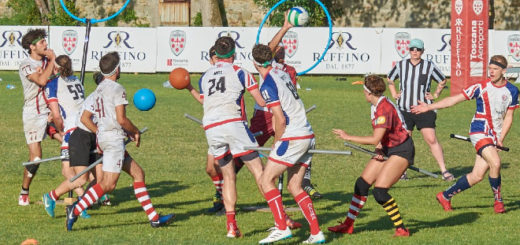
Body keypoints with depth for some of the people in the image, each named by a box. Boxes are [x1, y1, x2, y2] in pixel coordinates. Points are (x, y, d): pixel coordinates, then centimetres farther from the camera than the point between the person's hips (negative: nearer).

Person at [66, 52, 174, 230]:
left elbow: (85, 118, 18)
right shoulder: (117, 88, -8)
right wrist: (135, 132, 1)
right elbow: (121, 119, -15)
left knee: (138, 174, 12)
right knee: (108, 184, -16)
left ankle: (154, 218, 11)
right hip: (114, 137, -10)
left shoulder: (99, 90, 18)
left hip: (103, 136, 10)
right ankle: (75, 210, -24)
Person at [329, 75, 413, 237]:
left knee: (379, 192, -19)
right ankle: (348, 225, 17)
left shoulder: (384, 109, -25)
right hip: (387, 149, 10)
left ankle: (401, 229, -7)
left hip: (401, 150, -10)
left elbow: (375, 139, -29)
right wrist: (379, 147, -4)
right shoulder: (375, 106, 5)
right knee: (362, 184, 7)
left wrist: (348, 137, -22)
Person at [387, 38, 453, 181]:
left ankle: (444, 171, -9)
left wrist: (435, 95, 6)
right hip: (404, 110, 2)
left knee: (432, 140, -10)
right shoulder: (401, 66, 6)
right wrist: (394, 94, 14)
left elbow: (442, 81, 16)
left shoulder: (430, 66, 0)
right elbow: (390, 79, 25)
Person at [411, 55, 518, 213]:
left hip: (495, 136, 4)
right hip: (479, 132, -4)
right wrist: (429, 107, -7)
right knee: (495, 163, -25)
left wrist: (501, 138, -4)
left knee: (477, 176, 0)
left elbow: (508, 117, 9)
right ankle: (498, 201, -6)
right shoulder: (481, 87, -6)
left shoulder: (512, 91, 3)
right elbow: (455, 99, -2)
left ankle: (445, 196, 17)